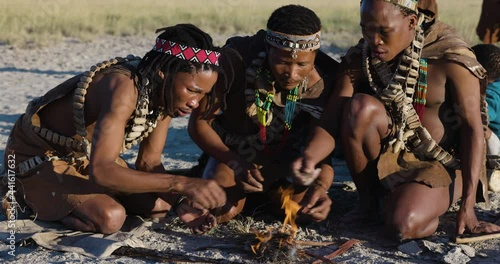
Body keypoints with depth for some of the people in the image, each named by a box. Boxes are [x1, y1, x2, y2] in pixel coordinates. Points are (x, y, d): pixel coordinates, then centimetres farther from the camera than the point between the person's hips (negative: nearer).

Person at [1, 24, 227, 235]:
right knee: (110, 217, -28)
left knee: (159, 205, 1)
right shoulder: (124, 88, -37)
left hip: (86, 155, 8)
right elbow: (101, 171, -46)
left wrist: (179, 202, -23)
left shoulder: (165, 92, -11)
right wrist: (182, 184, -48)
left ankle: (61, 196, 14)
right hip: (37, 155, -8)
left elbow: (149, 162, -5)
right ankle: (30, 197, -1)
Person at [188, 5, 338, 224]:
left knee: (311, 210, -18)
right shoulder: (236, 62, -29)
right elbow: (199, 123, -20)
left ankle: (265, 195, 17)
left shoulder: (321, 84, -22)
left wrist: (321, 185, -42)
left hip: (281, 164, 3)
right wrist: (236, 164, -35)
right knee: (222, 211, -28)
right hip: (230, 154, -3)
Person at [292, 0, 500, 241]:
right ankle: (368, 202, -6)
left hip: (442, 165, -4)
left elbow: (473, 129, -19)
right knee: (360, 106, -25)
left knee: (402, 224, -32)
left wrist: (467, 207, -23)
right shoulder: (360, 58, -9)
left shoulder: (450, 58, -18)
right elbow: (332, 121, -15)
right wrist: (310, 156, -38)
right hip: (388, 156, 4)